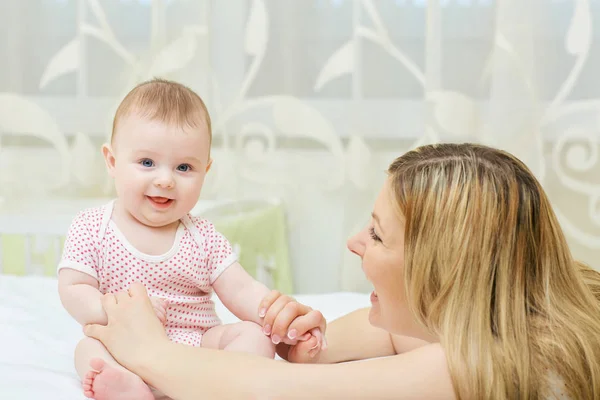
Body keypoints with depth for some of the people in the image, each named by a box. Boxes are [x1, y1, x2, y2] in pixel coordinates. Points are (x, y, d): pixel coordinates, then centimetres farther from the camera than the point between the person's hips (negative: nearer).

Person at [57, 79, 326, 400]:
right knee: (89, 349, -29)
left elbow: (242, 291, 0)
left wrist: (288, 316, -18)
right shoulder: (92, 228, -1)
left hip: (199, 348, 2)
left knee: (254, 335, -19)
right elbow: (73, 290, -5)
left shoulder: (203, 238, 4)